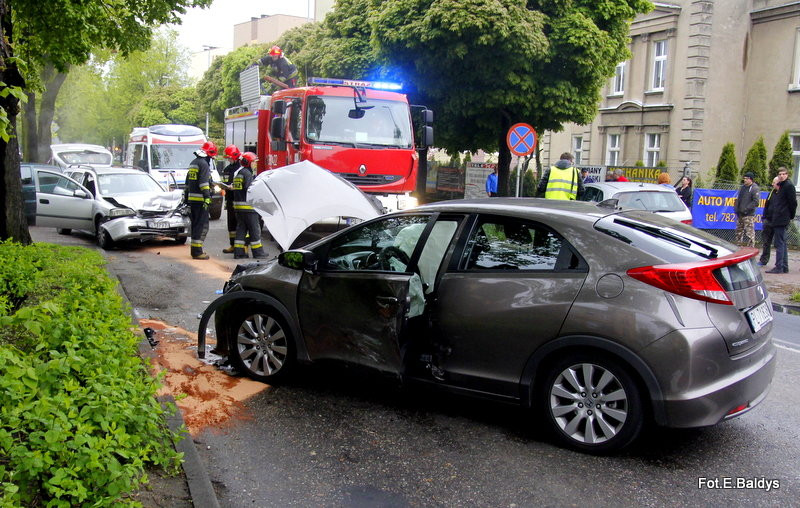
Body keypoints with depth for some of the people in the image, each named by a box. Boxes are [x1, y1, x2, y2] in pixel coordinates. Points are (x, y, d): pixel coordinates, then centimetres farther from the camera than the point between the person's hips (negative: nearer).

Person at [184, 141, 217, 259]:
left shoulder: (193, 163, 20)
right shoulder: (204, 164, -11)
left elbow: (188, 182, 25)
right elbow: (204, 182, -20)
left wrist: (186, 197, 29)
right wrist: (207, 197, -23)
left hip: (192, 199, 10)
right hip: (200, 200, -10)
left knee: (196, 224, 17)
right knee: (202, 225, -8)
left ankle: (195, 249, 23)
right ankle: (197, 252, -10)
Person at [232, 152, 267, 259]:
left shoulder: (237, 173, 17)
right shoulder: (247, 173, -12)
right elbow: (249, 189, -20)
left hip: (237, 204, 9)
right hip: (248, 206, -9)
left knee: (241, 228, 11)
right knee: (254, 229, -1)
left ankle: (238, 252, 9)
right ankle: (258, 252, 2)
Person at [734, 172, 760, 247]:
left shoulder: (755, 189, -7)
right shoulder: (742, 187, 16)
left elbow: (756, 202, -16)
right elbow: (737, 199, 22)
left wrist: (746, 209, -19)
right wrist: (736, 208, 8)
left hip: (749, 215, -8)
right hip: (740, 214, 8)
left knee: (749, 233, -9)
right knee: (739, 232, 13)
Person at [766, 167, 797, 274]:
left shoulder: (789, 185, -10)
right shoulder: (780, 186, 18)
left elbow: (793, 202, -12)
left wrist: (791, 216, -7)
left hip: (782, 219, -10)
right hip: (777, 220, 10)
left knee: (779, 243, -9)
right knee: (782, 243, 13)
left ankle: (779, 267, -8)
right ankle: (784, 267, 19)